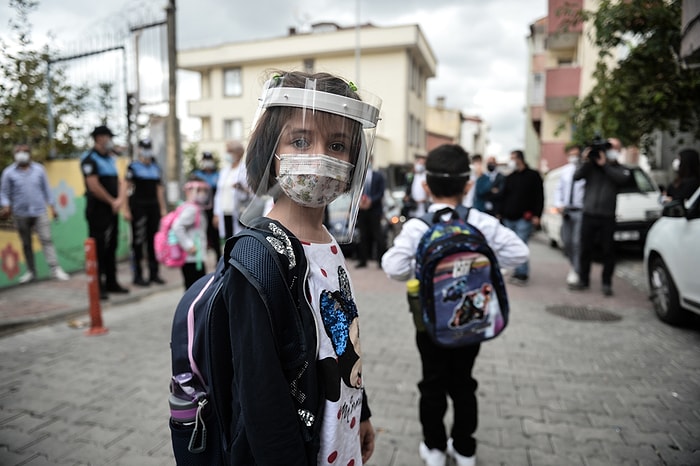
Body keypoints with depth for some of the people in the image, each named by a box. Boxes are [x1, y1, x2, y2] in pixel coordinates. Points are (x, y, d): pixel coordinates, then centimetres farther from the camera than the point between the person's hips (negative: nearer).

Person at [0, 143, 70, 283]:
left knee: (46, 240, -6)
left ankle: (55, 269, -7)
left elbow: (46, 189, 7)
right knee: (26, 244, 11)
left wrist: (52, 206, 5)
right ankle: (31, 271, 21)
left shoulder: (39, 169, 2)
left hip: (40, 211, -1)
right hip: (20, 214, 1)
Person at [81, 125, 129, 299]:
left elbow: (119, 182, 14)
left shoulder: (110, 158, 16)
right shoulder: (90, 159, -9)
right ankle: (97, 286, 2)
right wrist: (112, 201, -10)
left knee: (111, 246, 13)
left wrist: (120, 199, -4)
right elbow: (94, 186, -18)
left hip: (112, 209, 8)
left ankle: (111, 282, 22)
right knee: (98, 248, -5)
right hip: (98, 209, -8)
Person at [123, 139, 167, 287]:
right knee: (138, 241, -2)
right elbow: (127, 188, -5)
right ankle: (138, 275, 5)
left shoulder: (156, 168, 15)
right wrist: (126, 209, -11)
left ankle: (154, 273, 16)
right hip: (138, 207, -5)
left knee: (153, 240, 8)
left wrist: (163, 208, 13)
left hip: (153, 206, 5)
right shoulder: (133, 167, 0)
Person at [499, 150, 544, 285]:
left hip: (524, 218, -6)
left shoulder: (533, 176, 0)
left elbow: (539, 197, -4)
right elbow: (503, 196, 17)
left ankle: (522, 274, -5)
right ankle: (518, 271, 16)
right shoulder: (509, 177, 16)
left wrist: (537, 215, -11)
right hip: (508, 218, 6)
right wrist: (501, 212, 8)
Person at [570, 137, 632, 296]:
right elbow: (576, 176, -6)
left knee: (608, 251, 3)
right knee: (585, 250, 8)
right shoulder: (591, 166, 7)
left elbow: (623, 178, -15)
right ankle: (583, 280, 19)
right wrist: (586, 161, -16)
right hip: (588, 215, 1)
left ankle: (607, 283, 12)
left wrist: (605, 165, -16)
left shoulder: (618, 169, 7)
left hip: (607, 217, -1)